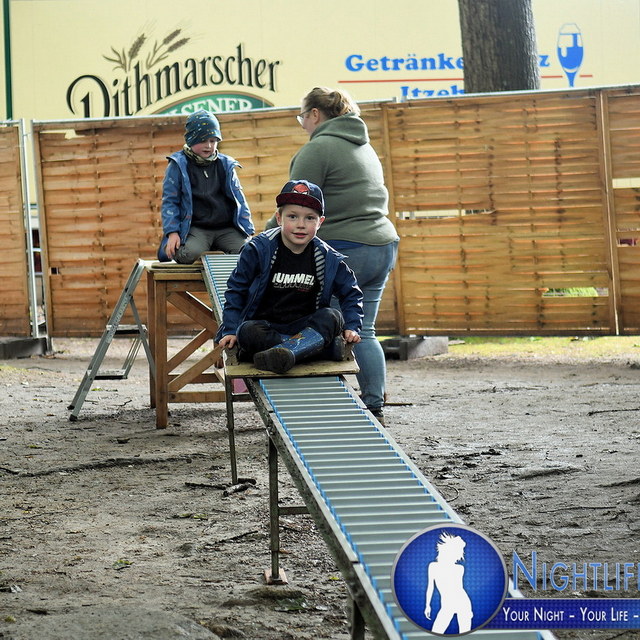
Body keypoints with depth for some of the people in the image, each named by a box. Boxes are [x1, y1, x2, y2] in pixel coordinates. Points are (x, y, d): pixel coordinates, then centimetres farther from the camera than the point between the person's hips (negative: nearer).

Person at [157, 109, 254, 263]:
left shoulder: (225, 164, 15)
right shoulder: (178, 165, 4)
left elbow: (239, 199, 18)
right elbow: (169, 201, 2)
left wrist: (248, 231, 8)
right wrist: (172, 232, -11)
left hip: (227, 229, 3)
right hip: (195, 228, -3)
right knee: (188, 254, -34)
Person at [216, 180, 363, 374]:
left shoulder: (327, 258, 1)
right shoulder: (259, 249, -5)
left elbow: (351, 293, 14)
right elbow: (236, 290, 1)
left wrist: (352, 327, -1)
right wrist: (231, 330, -6)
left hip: (305, 328, 2)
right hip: (265, 327, -2)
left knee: (333, 317, -28)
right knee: (247, 332, -35)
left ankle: (283, 352, -48)